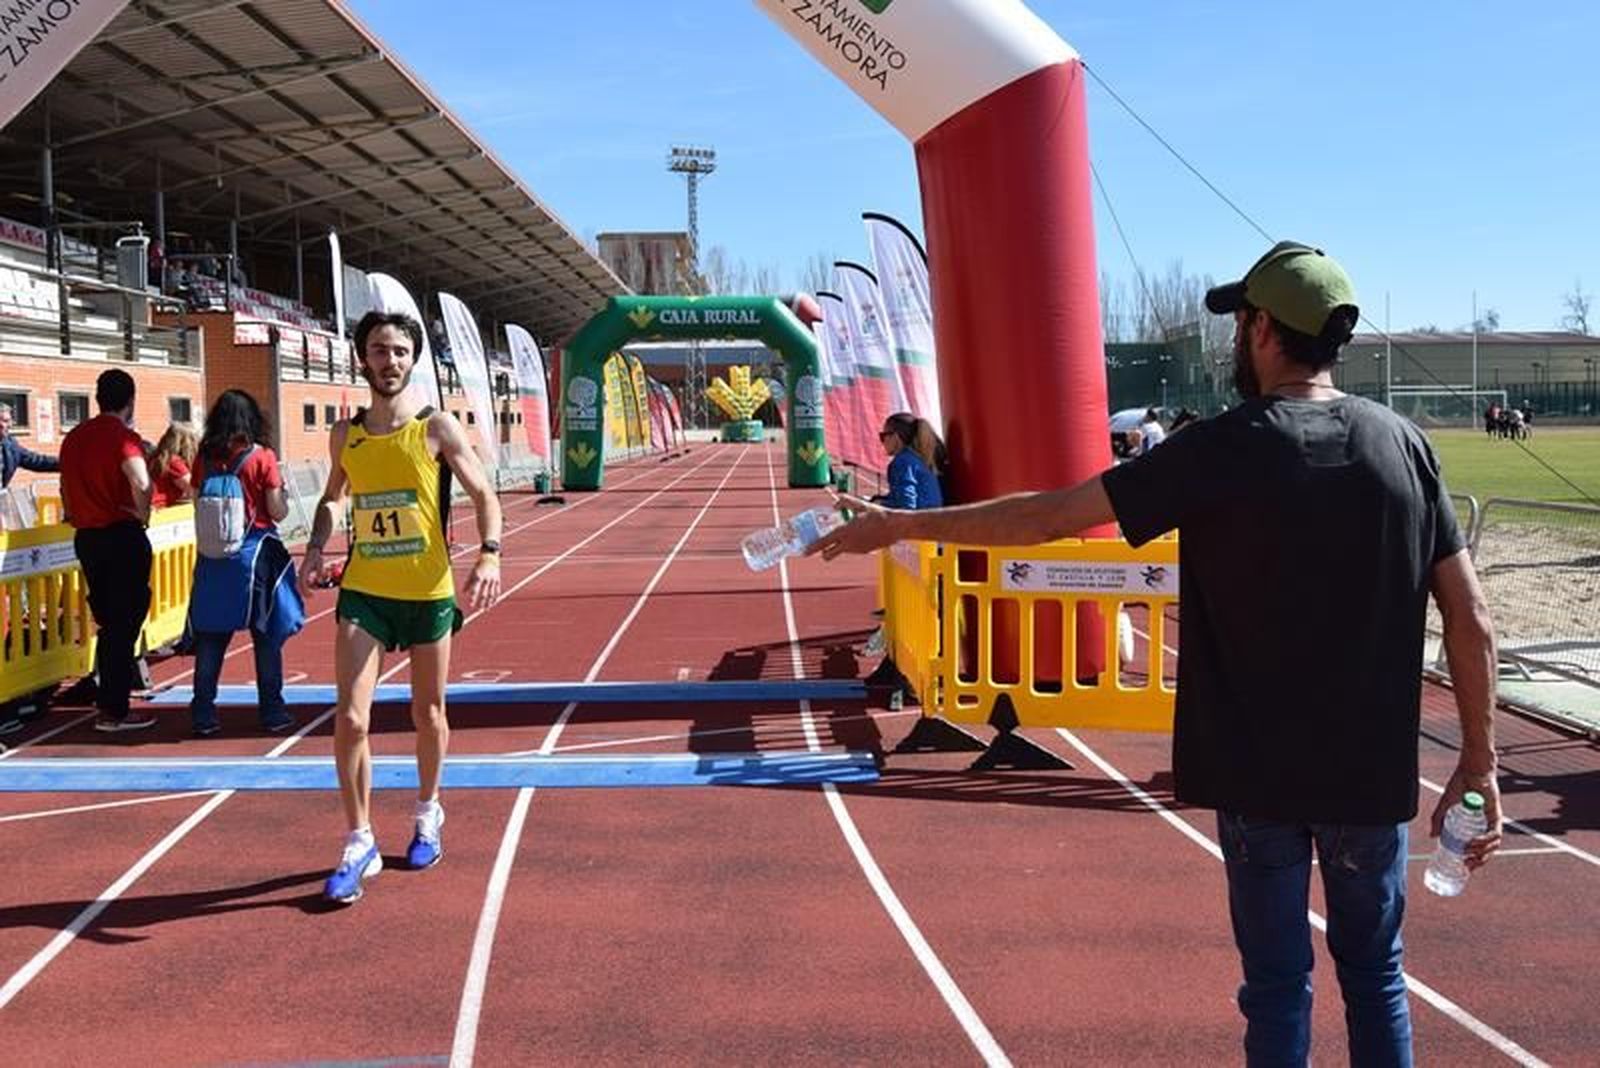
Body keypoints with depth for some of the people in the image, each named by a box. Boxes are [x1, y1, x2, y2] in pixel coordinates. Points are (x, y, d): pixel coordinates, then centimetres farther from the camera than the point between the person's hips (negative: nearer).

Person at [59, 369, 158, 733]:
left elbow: (66, 488, 17)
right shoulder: (123, 436, -13)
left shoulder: (73, 437, 10)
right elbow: (141, 483, -29)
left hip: (86, 538, 7)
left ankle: (106, 702, 24)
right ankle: (114, 712, 3)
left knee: (107, 622, 18)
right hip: (122, 537, -7)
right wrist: (142, 516, -12)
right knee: (125, 624, 1)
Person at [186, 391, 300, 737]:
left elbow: (198, 506, 4)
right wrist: (282, 495, 12)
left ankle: (203, 714, 10)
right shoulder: (261, 457, -7)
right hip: (255, 551, -3)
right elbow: (278, 512, -7)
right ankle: (271, 712, 10)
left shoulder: (204, 459, 2)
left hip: (213, 556, 3)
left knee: (210, 635, 9)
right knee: (266, 635, 6)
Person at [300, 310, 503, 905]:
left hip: (428, 593, -2)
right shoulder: (345, 434, 4)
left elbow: (484, 495, -3)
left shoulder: (437, 429, -6)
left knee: (428, 714, 13)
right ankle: (359, 845, 5)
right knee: (350, 720, -8)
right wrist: (316, 549, 4)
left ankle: (427, 814, 38)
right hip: (362, 594, 2)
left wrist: (489, 554, -20)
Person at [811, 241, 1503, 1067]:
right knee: (1374, 976, 18)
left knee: (1277, 984, 11)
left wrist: (895, 525, -2)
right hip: (1375, 772, 3)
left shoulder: (1224, 451, -12)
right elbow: (1471, 621, -2)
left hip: (1259, 770, -3)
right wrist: (1480, 759, 7)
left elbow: (1047, 516, -11)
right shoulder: (1401, 443, -3)